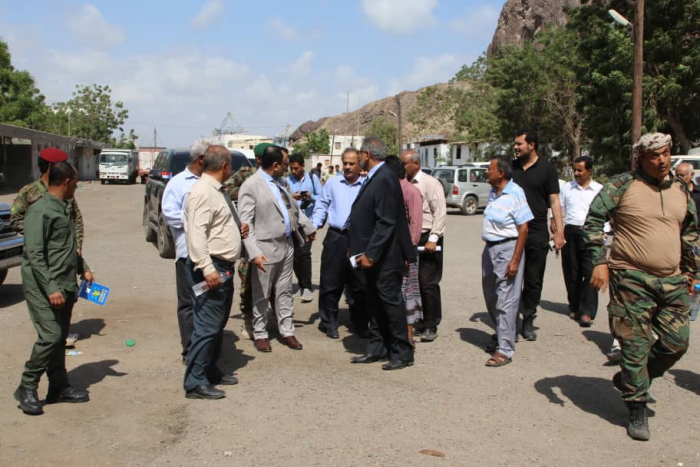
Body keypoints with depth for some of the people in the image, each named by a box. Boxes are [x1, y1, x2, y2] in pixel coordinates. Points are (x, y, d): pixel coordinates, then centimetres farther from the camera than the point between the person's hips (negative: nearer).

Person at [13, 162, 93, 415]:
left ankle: (59, 387, 22)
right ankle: (26, 389, 3)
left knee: (60, 338, 13)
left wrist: (83, 269, 16)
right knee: (50, 336, -12)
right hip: (43, 288, -8)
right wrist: (51, 288, -23)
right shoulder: (40, 211, -15)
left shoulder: (66, 208, 12)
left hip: (66, 286, 9)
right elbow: (34, 254, -20)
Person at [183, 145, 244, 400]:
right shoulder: (202, 192, -16)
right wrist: (207, 269, -29)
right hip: (211, 267, -11)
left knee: (218, 324, 18)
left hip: (224, 267, 11)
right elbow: (196, 234, -25)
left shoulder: (218, 190, 16)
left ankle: (210, 370, 31)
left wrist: (237, 228, 13)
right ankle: (195, 383, 0)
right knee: (207, 326, -7)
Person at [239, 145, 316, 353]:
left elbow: (293, 207, 23)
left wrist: (307, 227, 32)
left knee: (284, 292, 14)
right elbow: (245, 222, -18)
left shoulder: (278, 181, 9)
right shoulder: (251, 186, -14)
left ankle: (287, 331, 23)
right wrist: (254, 252, -25)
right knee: (262, 295, 6)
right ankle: (260, 334, 19)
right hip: (266, 248, -7)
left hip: (287, 245, 7)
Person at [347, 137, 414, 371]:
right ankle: (377, 349, 27)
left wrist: (370, 254, -22)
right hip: (370, 255, 10)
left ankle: (402, 353, 11)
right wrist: (359, 250, 15)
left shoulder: (385, 179, -17)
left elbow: (386, 222, -22)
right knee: (375, 304, 16)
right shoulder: (374, 177, 12)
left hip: (383, 257, -10)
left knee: (391, 302, 0)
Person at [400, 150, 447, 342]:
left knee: (428, 283, -4)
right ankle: (420, 321, 23)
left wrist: (433, 239, -18)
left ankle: (431, 326, 6)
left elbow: (440, 213, -14)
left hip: (427, 239, -6)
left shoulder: (430, 183, -9)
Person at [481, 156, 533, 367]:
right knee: (491, 298, 16)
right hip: (490, 248, 9)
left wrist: (515, 260, -18)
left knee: (506, 301, -6)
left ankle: (505, 350, -1)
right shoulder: (493, 193, 10)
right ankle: (501, 337, 33)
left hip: (507, 248, -9)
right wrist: (488, 251, 14)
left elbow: (523, 228, -15)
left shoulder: (515, 193, -14)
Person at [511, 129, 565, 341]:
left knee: (534, 281, 6)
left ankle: (528, 321, 18)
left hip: (537, 233, -2)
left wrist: (559, 230, -7)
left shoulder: (546, 168, 0)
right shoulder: (511, 167, 7)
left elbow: (554, 201, 0)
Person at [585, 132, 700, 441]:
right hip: (632, 279, -6)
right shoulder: (623, 185, -7)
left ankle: (630, 381, 30)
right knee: (636, 346, -1)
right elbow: (593, 220, -7)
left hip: (672, 282, 6)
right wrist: (599, 262, -14)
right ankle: (637, 411, 13)